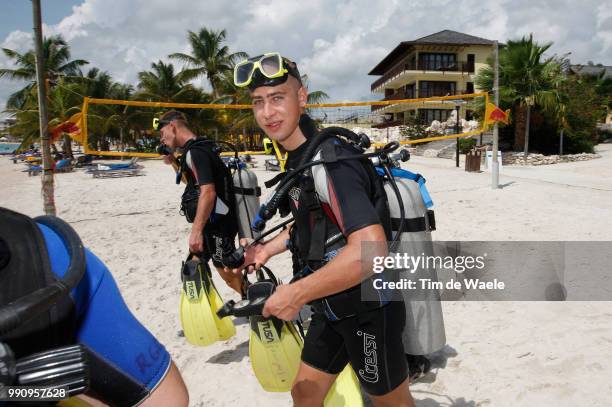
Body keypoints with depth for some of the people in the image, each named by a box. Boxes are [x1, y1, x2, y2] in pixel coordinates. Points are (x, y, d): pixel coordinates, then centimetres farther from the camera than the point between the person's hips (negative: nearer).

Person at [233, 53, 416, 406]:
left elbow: (370, 248, -36)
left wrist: (296, 294, -29)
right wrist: (269, 249, 12)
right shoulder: (297, 159, 4)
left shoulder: (328, 161, -26)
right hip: (332, 309, 8)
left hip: (368, 310, -8)